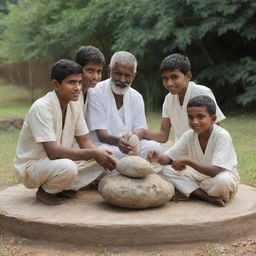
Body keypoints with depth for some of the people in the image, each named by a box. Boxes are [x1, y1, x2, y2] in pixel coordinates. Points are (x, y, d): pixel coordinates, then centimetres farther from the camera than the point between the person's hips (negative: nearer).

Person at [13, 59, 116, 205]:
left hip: (59, 161, 7)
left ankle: (64, 188, 2)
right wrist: (93, 153, -31)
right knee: (67, 167, -37)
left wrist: (100, 153, -19)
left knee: (100, 160, -9)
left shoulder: (75, 105, -1)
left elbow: (84, 141, 2)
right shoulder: (41, 107, -25)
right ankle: (45, 191, -6)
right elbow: (53, 152, -32)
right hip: (31, 166, -7)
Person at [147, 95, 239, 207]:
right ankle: (206, 197, -19)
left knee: (222, 181, -41)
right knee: (165, 170, -13)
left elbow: (216, 171, -33)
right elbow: (169, 158, -5)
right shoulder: (189, 136, -8)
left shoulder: (222, 136, -24)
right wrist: (158, 157, -29)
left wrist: (187, 161, -34)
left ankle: (192, 191, -11)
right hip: (200, 175, 6)